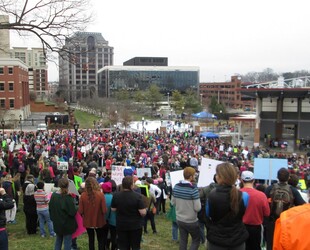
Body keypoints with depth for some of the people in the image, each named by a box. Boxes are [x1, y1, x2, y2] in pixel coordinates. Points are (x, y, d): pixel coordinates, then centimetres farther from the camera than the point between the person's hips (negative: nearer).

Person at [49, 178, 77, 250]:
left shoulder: (53, 195, -5)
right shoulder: (68, 197, -22)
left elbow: (50, 209, 6)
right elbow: (73, 212, -22)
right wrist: (76, 208, -3)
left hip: (57, 223, 6)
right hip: (67, 224, -6)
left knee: (58, 241, 21)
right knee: (67, 242, 6)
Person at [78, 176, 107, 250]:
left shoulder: (83, 196, -17)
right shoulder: (100, 195, -21)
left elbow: (80, 211, -12)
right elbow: (104, 211, -19)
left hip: (88, 221, 1)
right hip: (99, 221, -1)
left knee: (91, 239, 21)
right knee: (101, 240, 18)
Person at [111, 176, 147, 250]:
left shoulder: (116, 195, -11)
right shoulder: (137, 196, -21)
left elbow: (113, 209, 1)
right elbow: (143, 213, -21)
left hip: (121, 225, 3)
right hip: (135, 225, -2)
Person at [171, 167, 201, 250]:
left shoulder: (176, 187, -4)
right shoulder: (193, 189, -22)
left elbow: (173, 203, 6)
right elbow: (197, 208, -20)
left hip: (179, 219, 5)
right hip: (191, 221, -5)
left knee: (183, 241, 16)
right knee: (196, 240, 13)